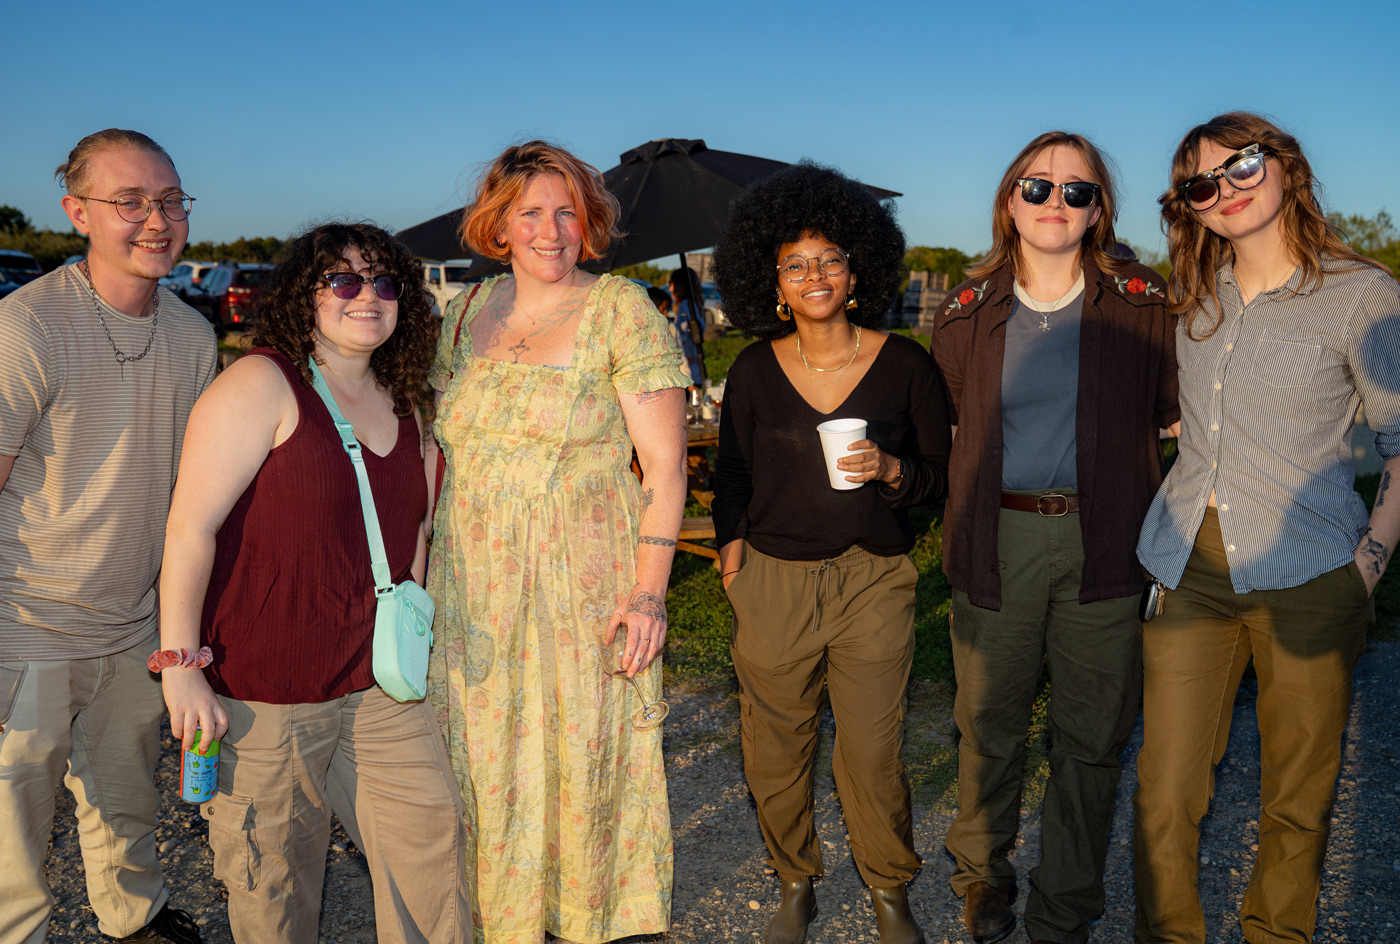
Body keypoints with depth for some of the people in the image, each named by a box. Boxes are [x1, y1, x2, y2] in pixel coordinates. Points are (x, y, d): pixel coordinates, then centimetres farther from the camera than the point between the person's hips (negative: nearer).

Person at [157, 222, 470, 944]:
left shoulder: (402, 404, 9)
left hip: (378, 686, 6)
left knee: (433, 835, 8)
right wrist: (182, 666, -17)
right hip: (263, 695, -6)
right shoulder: (261, 385, -12)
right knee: (274, 885, 8)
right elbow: (189, 528, -15)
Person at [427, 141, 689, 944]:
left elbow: (665, 461, -9)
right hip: (475, 587, 5)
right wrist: (427, 567, 10)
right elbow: (444, 445, 16)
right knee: (484, 754, 12)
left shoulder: (621, 309, -6)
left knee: (581, 751, 5)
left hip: (584, 583, -4)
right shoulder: (468, 312, 9)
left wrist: (649, 590, -16)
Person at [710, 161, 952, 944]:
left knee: (873, 755, 1)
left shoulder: (905, 364, -1)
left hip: (872, 582, -1)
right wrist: (731, 548, 5)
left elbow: (940, 475, 4)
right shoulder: (755, 370, 3)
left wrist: (889, 469, -15)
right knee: (776, 752, 9)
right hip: (773, 581, 2)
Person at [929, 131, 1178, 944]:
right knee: (990, 722, 11)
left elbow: (1174, 412, 6)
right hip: (998, 538, 1)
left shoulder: (1140, 305, 1)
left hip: (1102, 544, 0)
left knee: (1092, 737, 8)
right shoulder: (970, 312, 5)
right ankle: (983, 868, 36)